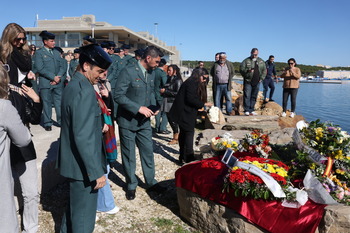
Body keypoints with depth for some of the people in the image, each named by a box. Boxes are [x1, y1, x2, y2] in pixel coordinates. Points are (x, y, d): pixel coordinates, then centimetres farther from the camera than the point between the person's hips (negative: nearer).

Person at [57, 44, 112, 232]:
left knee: (74, 206, 27)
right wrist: (97, 172, -23)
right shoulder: (85, 91, -23)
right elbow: (84, 137, -27)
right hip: (83, 166, -10)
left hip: (72, 161, 10)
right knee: (84, 216, 7)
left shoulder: (72, 85, 8)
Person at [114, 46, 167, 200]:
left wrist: (152, 108, -1)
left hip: (144, 121, 6)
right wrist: (139, 108, -24)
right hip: (128, 121, -6)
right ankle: (131, 185, 27)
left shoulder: (151, 73, 4)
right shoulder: (128, 71, -18)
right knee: (129, 155, 9)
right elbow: (118, 95, -21)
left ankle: (151, 182, 30)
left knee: (148, 152, 13)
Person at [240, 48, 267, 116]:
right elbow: (241, 69, -7)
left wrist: (261, 78, 5)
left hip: (256, 82, 4)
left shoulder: (261, 61, 13)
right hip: (248, 81, -4)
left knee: (254, 96, 8)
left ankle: (251, 110, 15)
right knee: (247, 96, -8)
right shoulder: (246, 61, 0)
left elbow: (264, 70, 17)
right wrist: (248, 71, -23)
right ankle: (246, 110, -4)